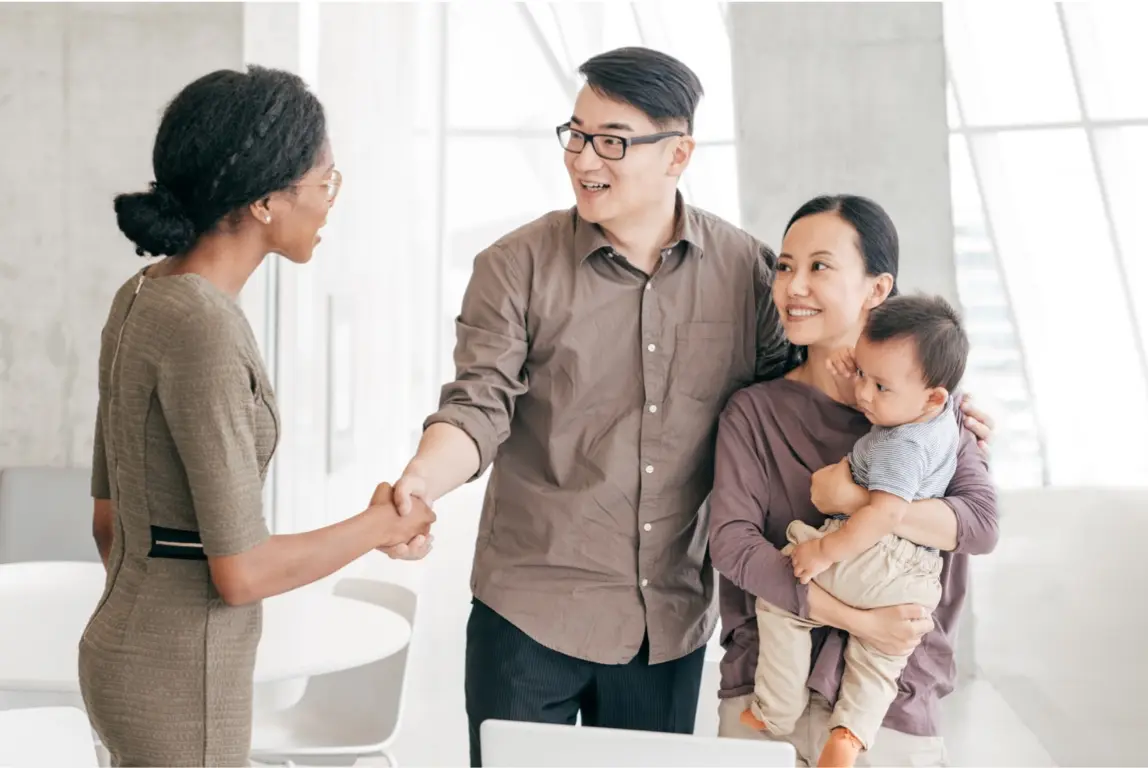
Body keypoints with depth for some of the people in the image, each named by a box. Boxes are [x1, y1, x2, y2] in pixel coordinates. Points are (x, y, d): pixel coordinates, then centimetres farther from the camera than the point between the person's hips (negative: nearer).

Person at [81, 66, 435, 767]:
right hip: (179, 686, -8)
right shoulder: (204, 327, -23)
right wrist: (382, 525, -7)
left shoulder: (144, 296, 3)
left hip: (124, 650, 8)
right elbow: (241, 571, -21)